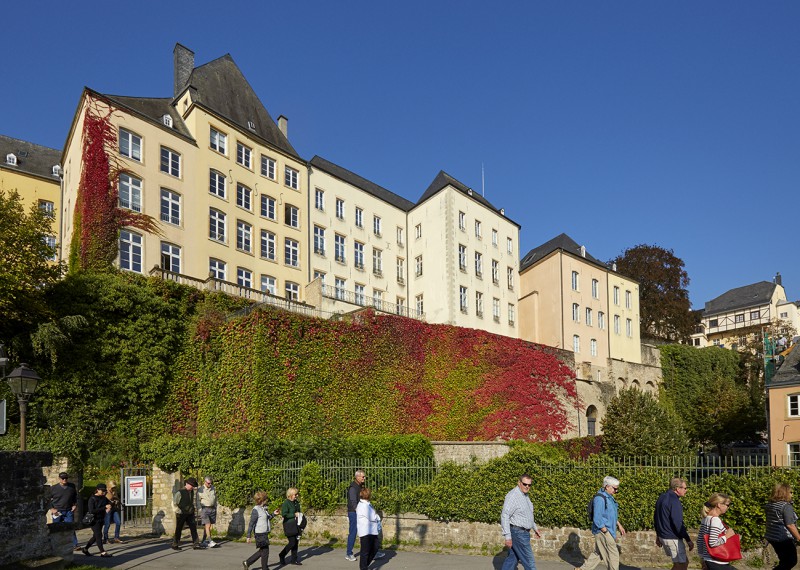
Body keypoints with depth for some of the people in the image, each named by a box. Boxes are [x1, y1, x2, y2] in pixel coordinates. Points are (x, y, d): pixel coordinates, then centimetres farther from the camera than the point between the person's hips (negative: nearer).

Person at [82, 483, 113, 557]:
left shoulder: (104, 498, 5)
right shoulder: (92, 499, -13)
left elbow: (109, 504, 21)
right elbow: (92, 511, -21)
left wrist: (108, 508, -5)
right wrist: (104, 507, -25)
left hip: (101, 520, 7)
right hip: (94, 520, -7)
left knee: (95, 536, 12)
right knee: (98, 535, -8)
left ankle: (85, 549, 29)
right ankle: (103, 552, -6)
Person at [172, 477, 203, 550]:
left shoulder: (191, 492, 9)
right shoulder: (180, 492, -12)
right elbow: (174, 503, -10)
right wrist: (178, 510, -12)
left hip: (190, 514, 6)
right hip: (181, 514, -6)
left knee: (193, 528, -2)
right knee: (178, 529, 6)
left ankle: (196, 544, -3)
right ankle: (175, 545, 20)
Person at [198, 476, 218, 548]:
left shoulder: (213, 489, 9)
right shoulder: (200, 490, -5)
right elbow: (198, 501, -2)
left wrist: (215, 509, 15)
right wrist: (200, 510, -7)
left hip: (212, 509, 5)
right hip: (204, 509, -5)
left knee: (207, 526, 7)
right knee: (207, 525, -13)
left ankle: (204, 541, 16)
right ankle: (210, 541, -18)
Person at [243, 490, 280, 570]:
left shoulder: (263, 509, 11)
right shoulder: (256, 510, -16)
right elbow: (251, 524, -16)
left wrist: (273, 514, 11)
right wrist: (248, 536, -17)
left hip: (264, 533, 9)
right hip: (260, 534, -9)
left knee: (262, 551, 17)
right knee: (265, 551, 0)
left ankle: (247, 563, 26)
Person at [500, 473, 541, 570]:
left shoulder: (525, 496, 12)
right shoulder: (513, 496, -18)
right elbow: (504, 516, -22)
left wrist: (534, 528, 27)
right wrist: (507, 536, -24)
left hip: (523, 532, 9)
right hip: (518, 533, -9)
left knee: (512, 559, 13)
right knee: (528, 561, -3)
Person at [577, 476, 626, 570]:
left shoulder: (609, 497, 10)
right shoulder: (600, 498, -21)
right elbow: (597, 519, -23)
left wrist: (619, 525, 19)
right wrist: (606, 532, -19)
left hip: (608, 530, 10)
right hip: (602, 531, -10)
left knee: (598, 553, 16)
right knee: (613, 555, -2)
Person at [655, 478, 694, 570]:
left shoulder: (662, 497, 11)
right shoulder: (674, 501, -19)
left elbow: (656, 518, 19)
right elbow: (678, 523, -22)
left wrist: (658, 535, 26)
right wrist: (688, 540, -14)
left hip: (663, 536, 9)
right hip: (672, 538, -9)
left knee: (684, 561, 19)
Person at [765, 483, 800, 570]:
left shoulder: (770, 505, 8)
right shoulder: (786, 506, -17)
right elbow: (790, 525, -20)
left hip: (772, 537, 8)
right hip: (784, 539, -8)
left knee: (784, 561, 19)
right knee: (791, 561, 5)